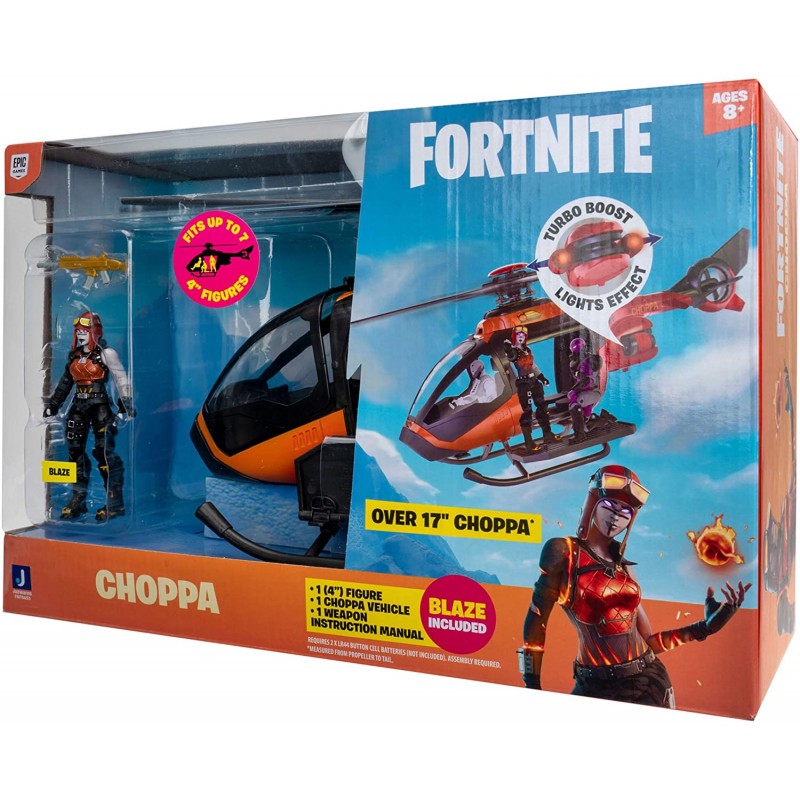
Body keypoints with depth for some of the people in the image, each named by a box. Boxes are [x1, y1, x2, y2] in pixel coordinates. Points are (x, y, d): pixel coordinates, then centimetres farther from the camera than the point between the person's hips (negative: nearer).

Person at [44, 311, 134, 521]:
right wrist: (52, 405, 25)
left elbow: (121, 380, -9)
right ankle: (78, 501, 14)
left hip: (100, 406, -7)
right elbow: (65, 383, 24)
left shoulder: (106, 354, -5)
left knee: (103, 451, -11)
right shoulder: (74, 356, 16)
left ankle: (115, 503, -7)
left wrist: (126, 405, -17)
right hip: (79, 407, 7)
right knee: (75, 451, 6)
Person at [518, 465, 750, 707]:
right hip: (597, 688, -4)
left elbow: (648, 641, 11)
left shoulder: (622, 566, 9)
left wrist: (706, 626, 3)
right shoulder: (564, 552, -6)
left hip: (648, 683, 4)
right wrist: (532, 687, -7)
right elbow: (536, 621, -5)